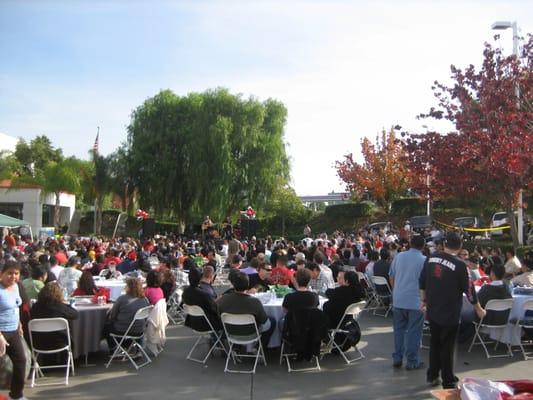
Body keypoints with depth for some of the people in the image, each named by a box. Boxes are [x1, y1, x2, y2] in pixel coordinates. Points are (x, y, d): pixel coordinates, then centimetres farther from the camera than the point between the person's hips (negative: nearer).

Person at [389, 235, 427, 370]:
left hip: (398, 300, 4)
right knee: (413, 332, 4)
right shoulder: (424, 260, -9)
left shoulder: (399, 256, 4)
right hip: (415, 301, -4)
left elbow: (391, 278, 11)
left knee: (399, 330, 14)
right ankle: (412, 361, 11)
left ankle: (397, 358, 19)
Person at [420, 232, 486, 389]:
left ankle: (432, 376, 28)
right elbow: (469, 289, -9)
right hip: (450, 313, -5)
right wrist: (479, 309, 5)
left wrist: (423, 299, 19)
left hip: (432, 311, 5)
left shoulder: (431, 258, -1)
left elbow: (422, 281, 6)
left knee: (434, 343, 19)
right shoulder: (459, 265, -16)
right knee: (447, 347, 5)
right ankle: (448, 382, 14)